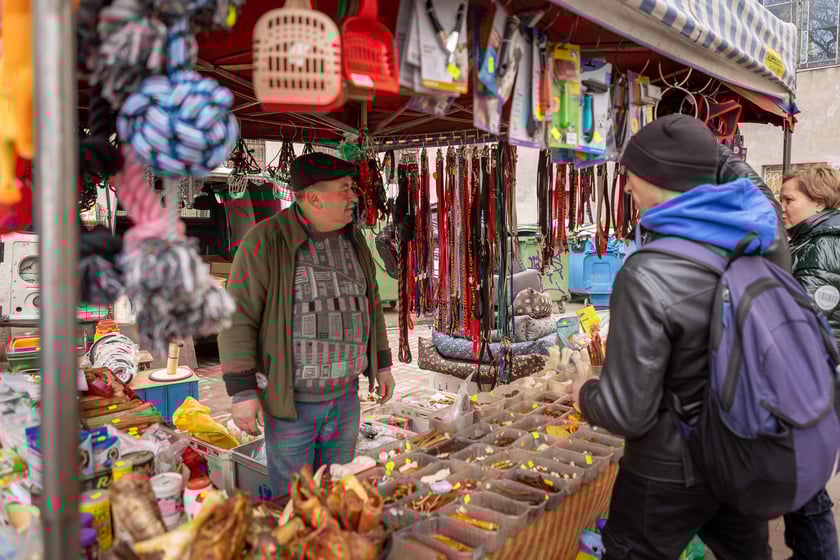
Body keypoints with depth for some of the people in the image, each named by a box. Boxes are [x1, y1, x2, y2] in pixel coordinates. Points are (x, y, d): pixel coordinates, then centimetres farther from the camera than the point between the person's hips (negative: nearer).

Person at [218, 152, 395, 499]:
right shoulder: (265, 242, -16)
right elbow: (237, 318, -15)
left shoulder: (353, 242, 3)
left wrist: (382, 363, 14)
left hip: (344, 396, 5)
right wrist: (242, 392, -17)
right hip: (290, 401, -5)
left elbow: (369, 305, 14)